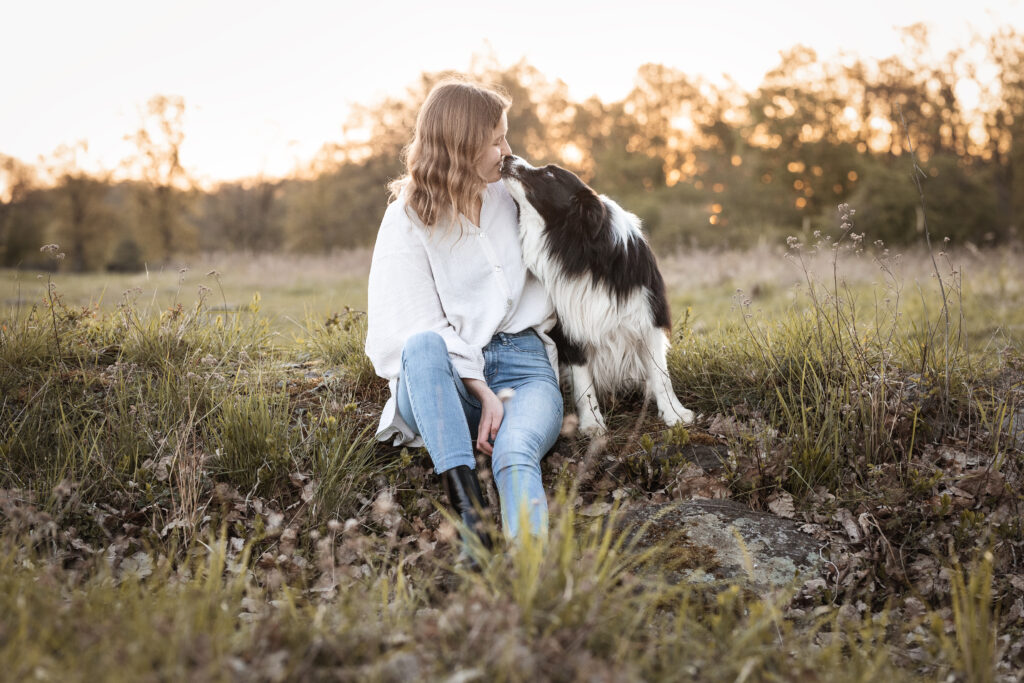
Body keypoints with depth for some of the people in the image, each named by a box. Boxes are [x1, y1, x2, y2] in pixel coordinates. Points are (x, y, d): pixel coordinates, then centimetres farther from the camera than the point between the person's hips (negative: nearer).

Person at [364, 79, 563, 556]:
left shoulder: (507, 194, 15)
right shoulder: (408, 221, 0)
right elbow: (417, 328, -10)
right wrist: (483, 392, -21)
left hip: (522, 362, 2)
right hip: (449, 376, -2)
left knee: (515, 455, -32)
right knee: (424, 345, -38)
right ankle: (466, 506, -49)